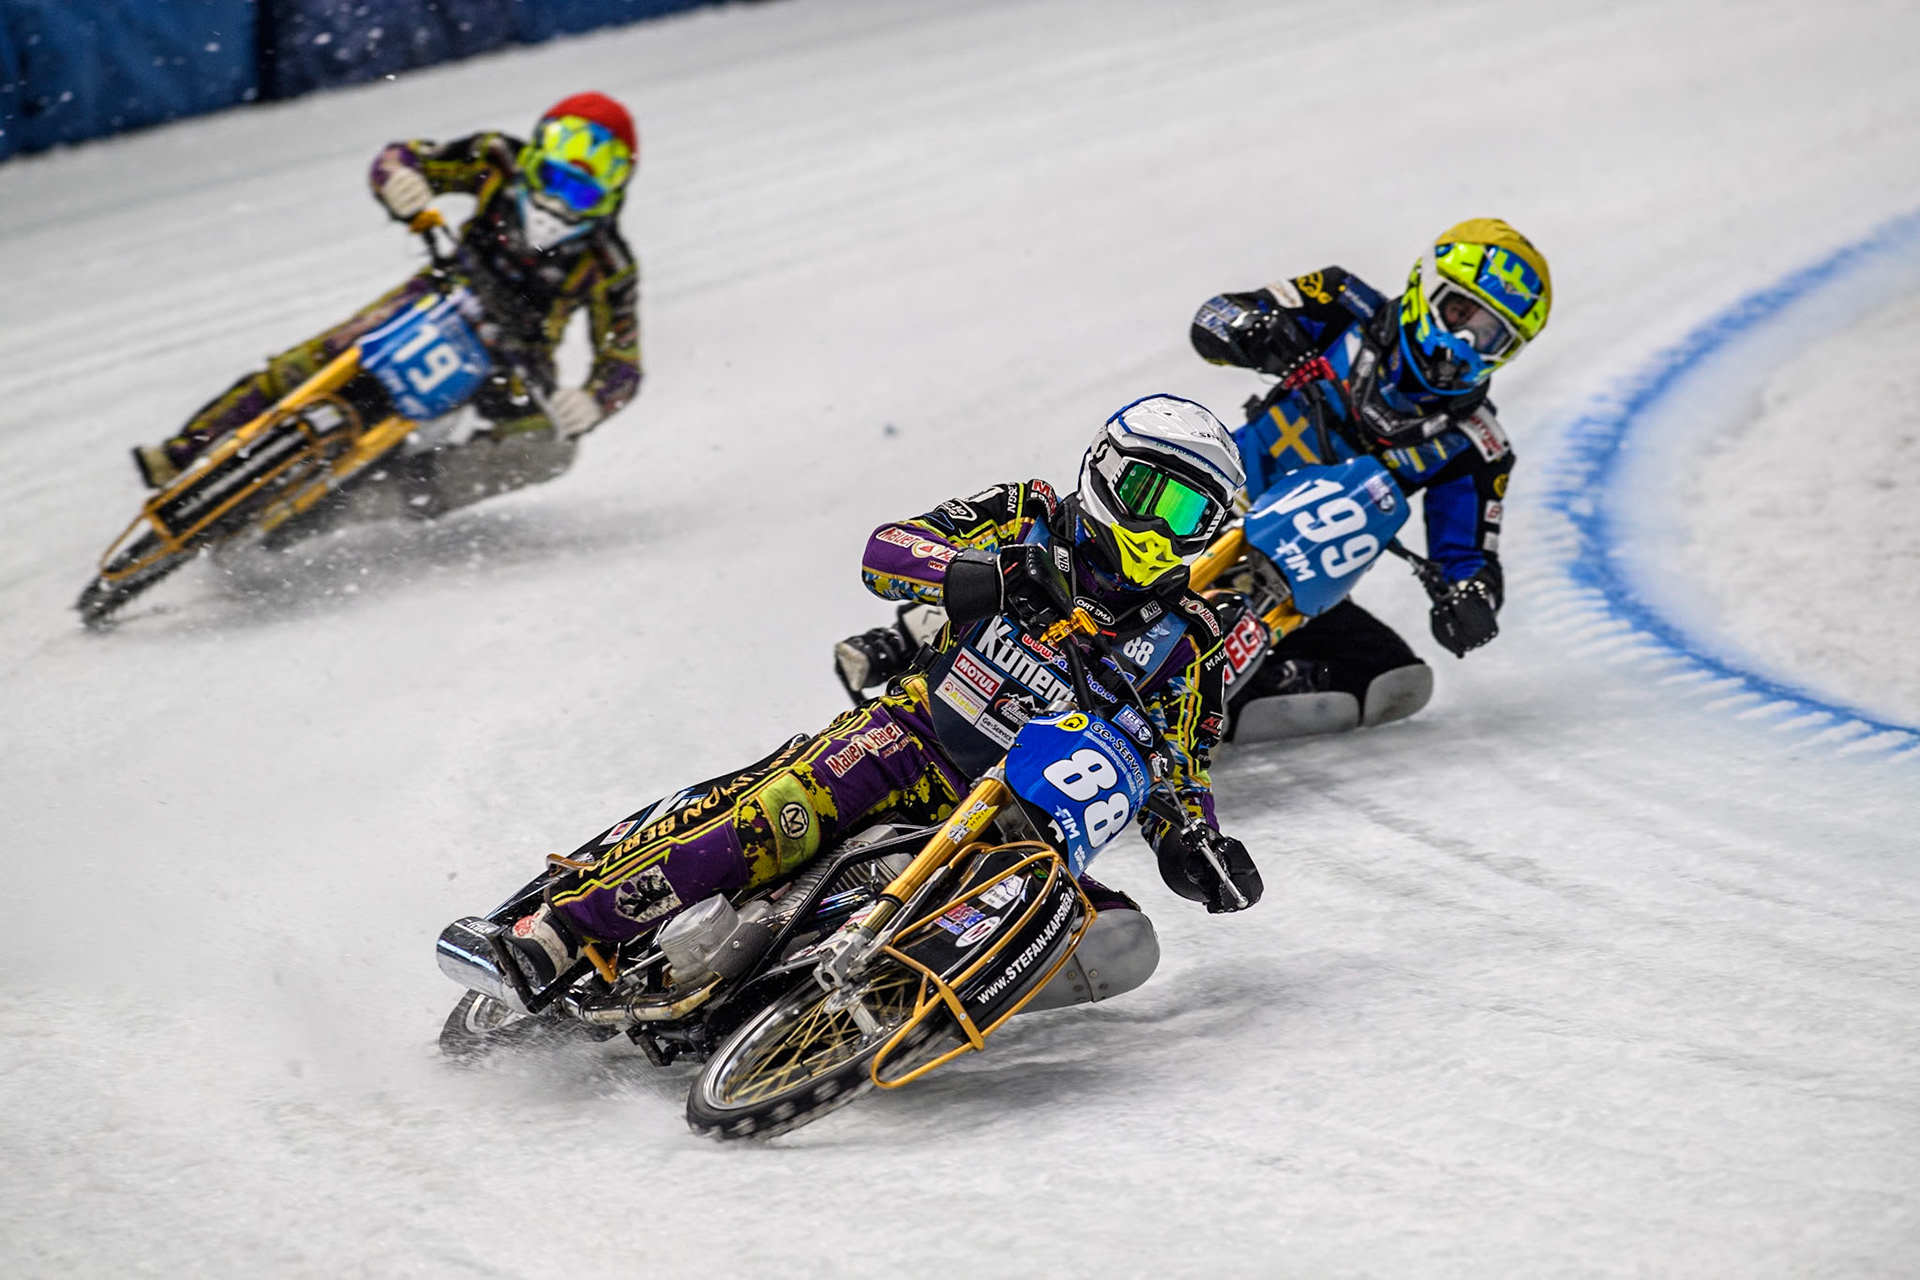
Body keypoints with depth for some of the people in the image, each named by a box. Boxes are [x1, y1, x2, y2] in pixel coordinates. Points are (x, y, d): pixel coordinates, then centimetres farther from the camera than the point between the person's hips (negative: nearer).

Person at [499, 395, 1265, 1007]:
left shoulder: (1186, 641, 7)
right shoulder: (1030, 519, 4)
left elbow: (1179, 772, 11)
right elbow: (886, 551, -5)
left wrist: (1198, 849, -12)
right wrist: (991, 575, -24)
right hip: (913, 735, -2)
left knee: (1122, 946, -26)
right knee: (781, 811, -32)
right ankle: (547, 938, -32)